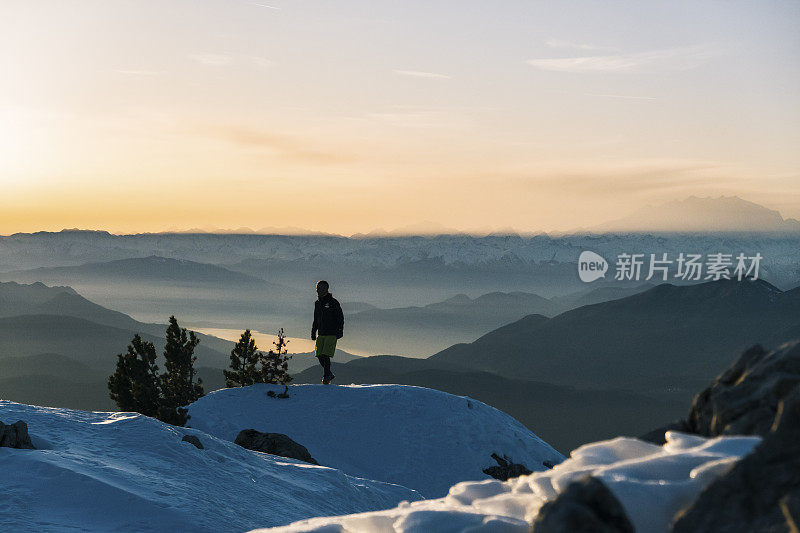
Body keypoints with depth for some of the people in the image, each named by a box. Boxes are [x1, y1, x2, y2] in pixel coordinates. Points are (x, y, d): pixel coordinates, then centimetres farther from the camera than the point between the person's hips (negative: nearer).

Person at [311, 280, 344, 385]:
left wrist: (340, 331, -14)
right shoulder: (317, 303, 15)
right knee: (319, 355, 2)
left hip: (331, 334, -7)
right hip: (321, 334, 7)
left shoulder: (333, 302, -5)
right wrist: (313, 332, 18)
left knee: (326, 355, -14)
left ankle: (326, 377, -8)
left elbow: (340, 317, -6)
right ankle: (329, 374, 19)